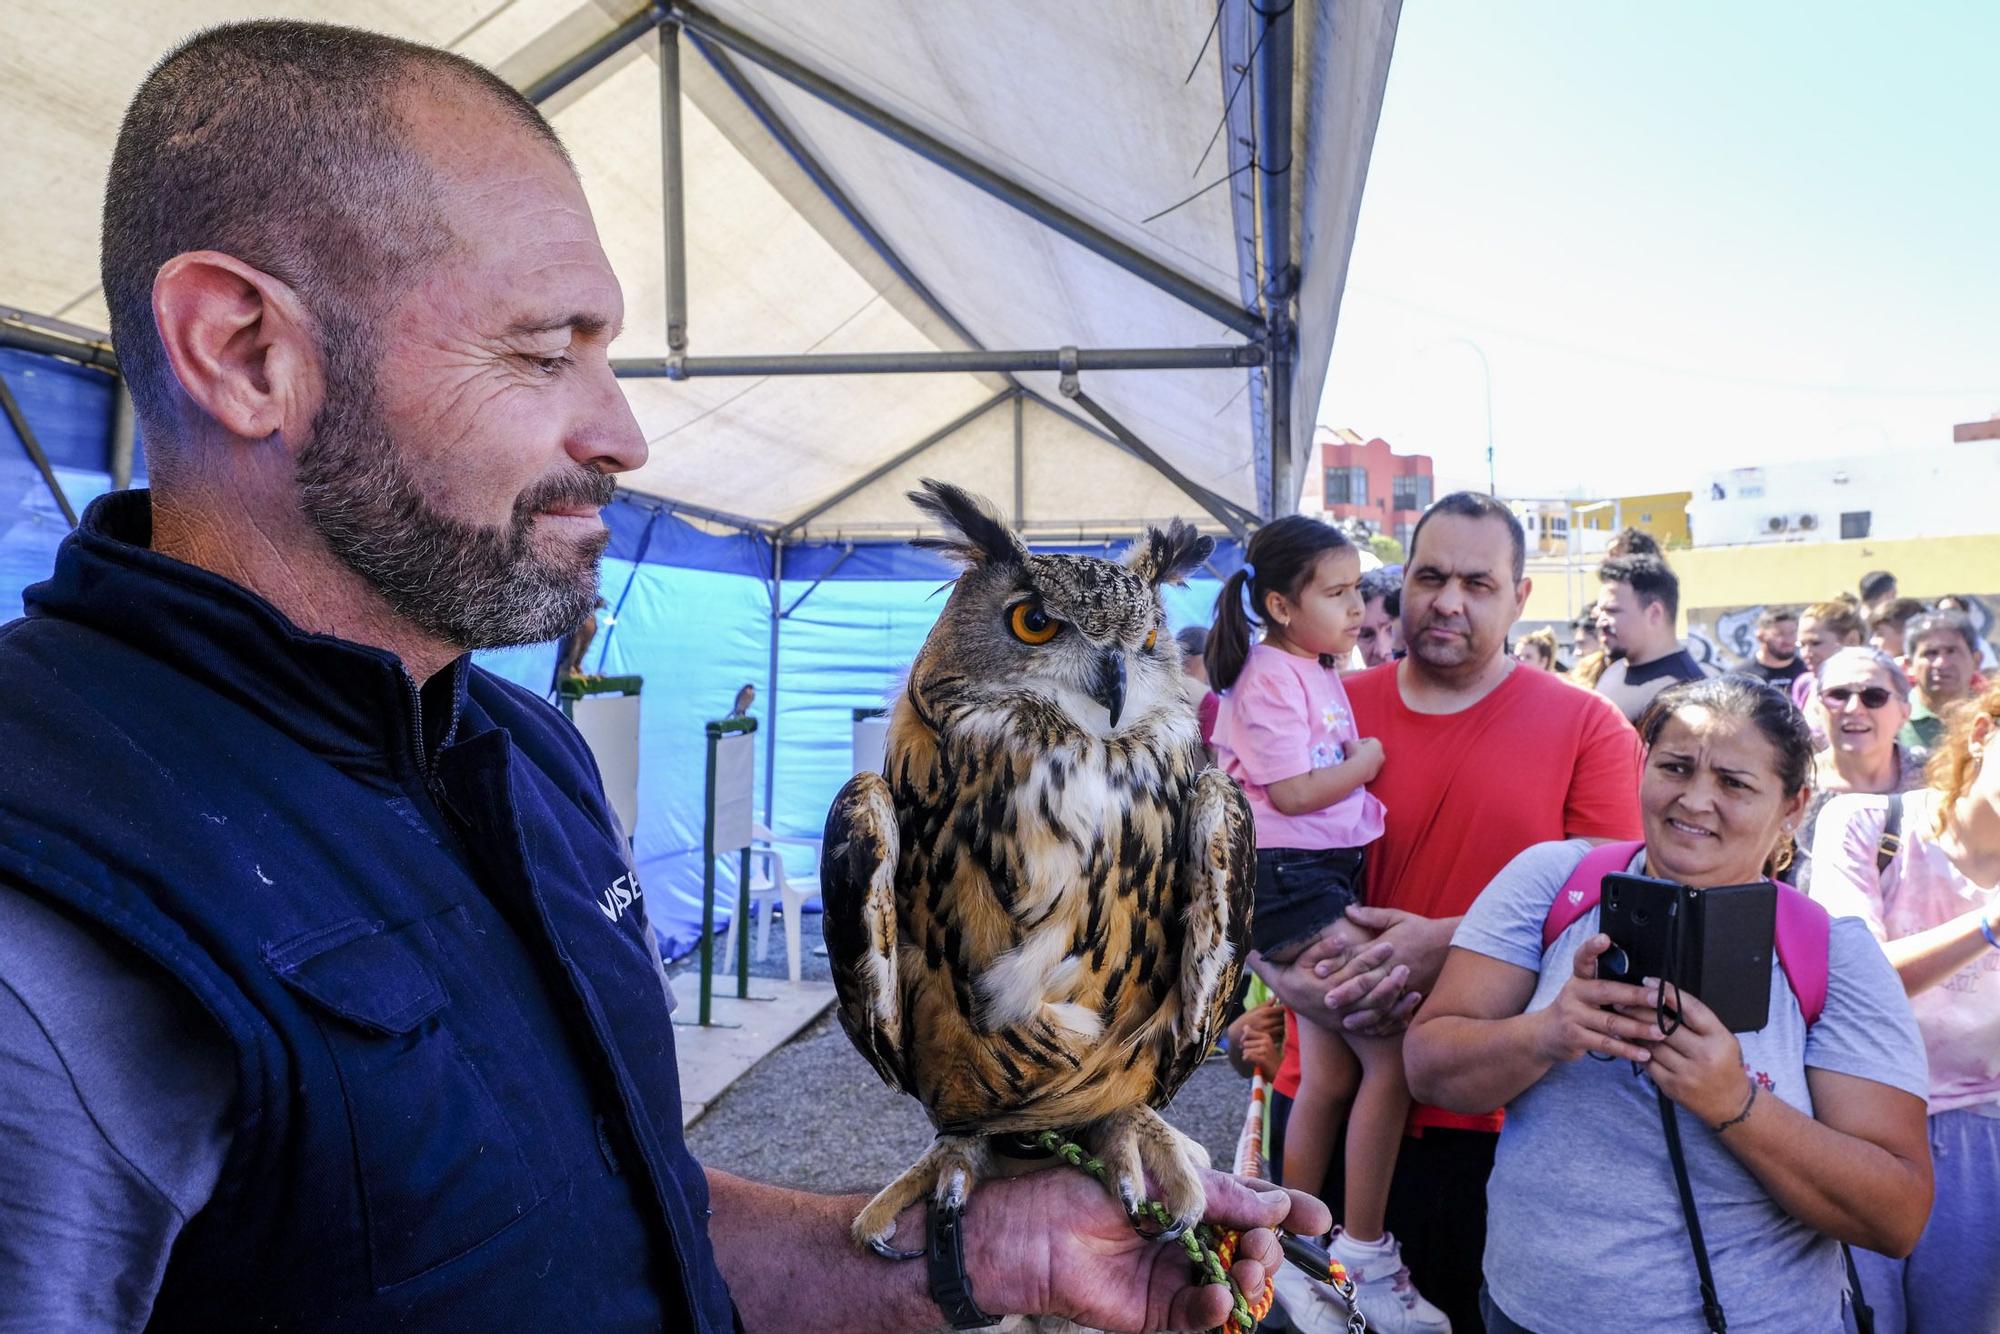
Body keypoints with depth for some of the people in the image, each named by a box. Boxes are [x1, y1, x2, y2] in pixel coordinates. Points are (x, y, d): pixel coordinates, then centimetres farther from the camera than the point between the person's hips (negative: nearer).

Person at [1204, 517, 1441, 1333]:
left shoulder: (1319, 672, 15)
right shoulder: (1272, 680, -14)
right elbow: (1292, 791, -19)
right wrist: (1365, 762, -6)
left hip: (1328, 877, 10)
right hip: (1293, 882, -10)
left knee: (1329, 1076, 15)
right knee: (1390, 1056, -10)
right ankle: (1364, 1262, 6)